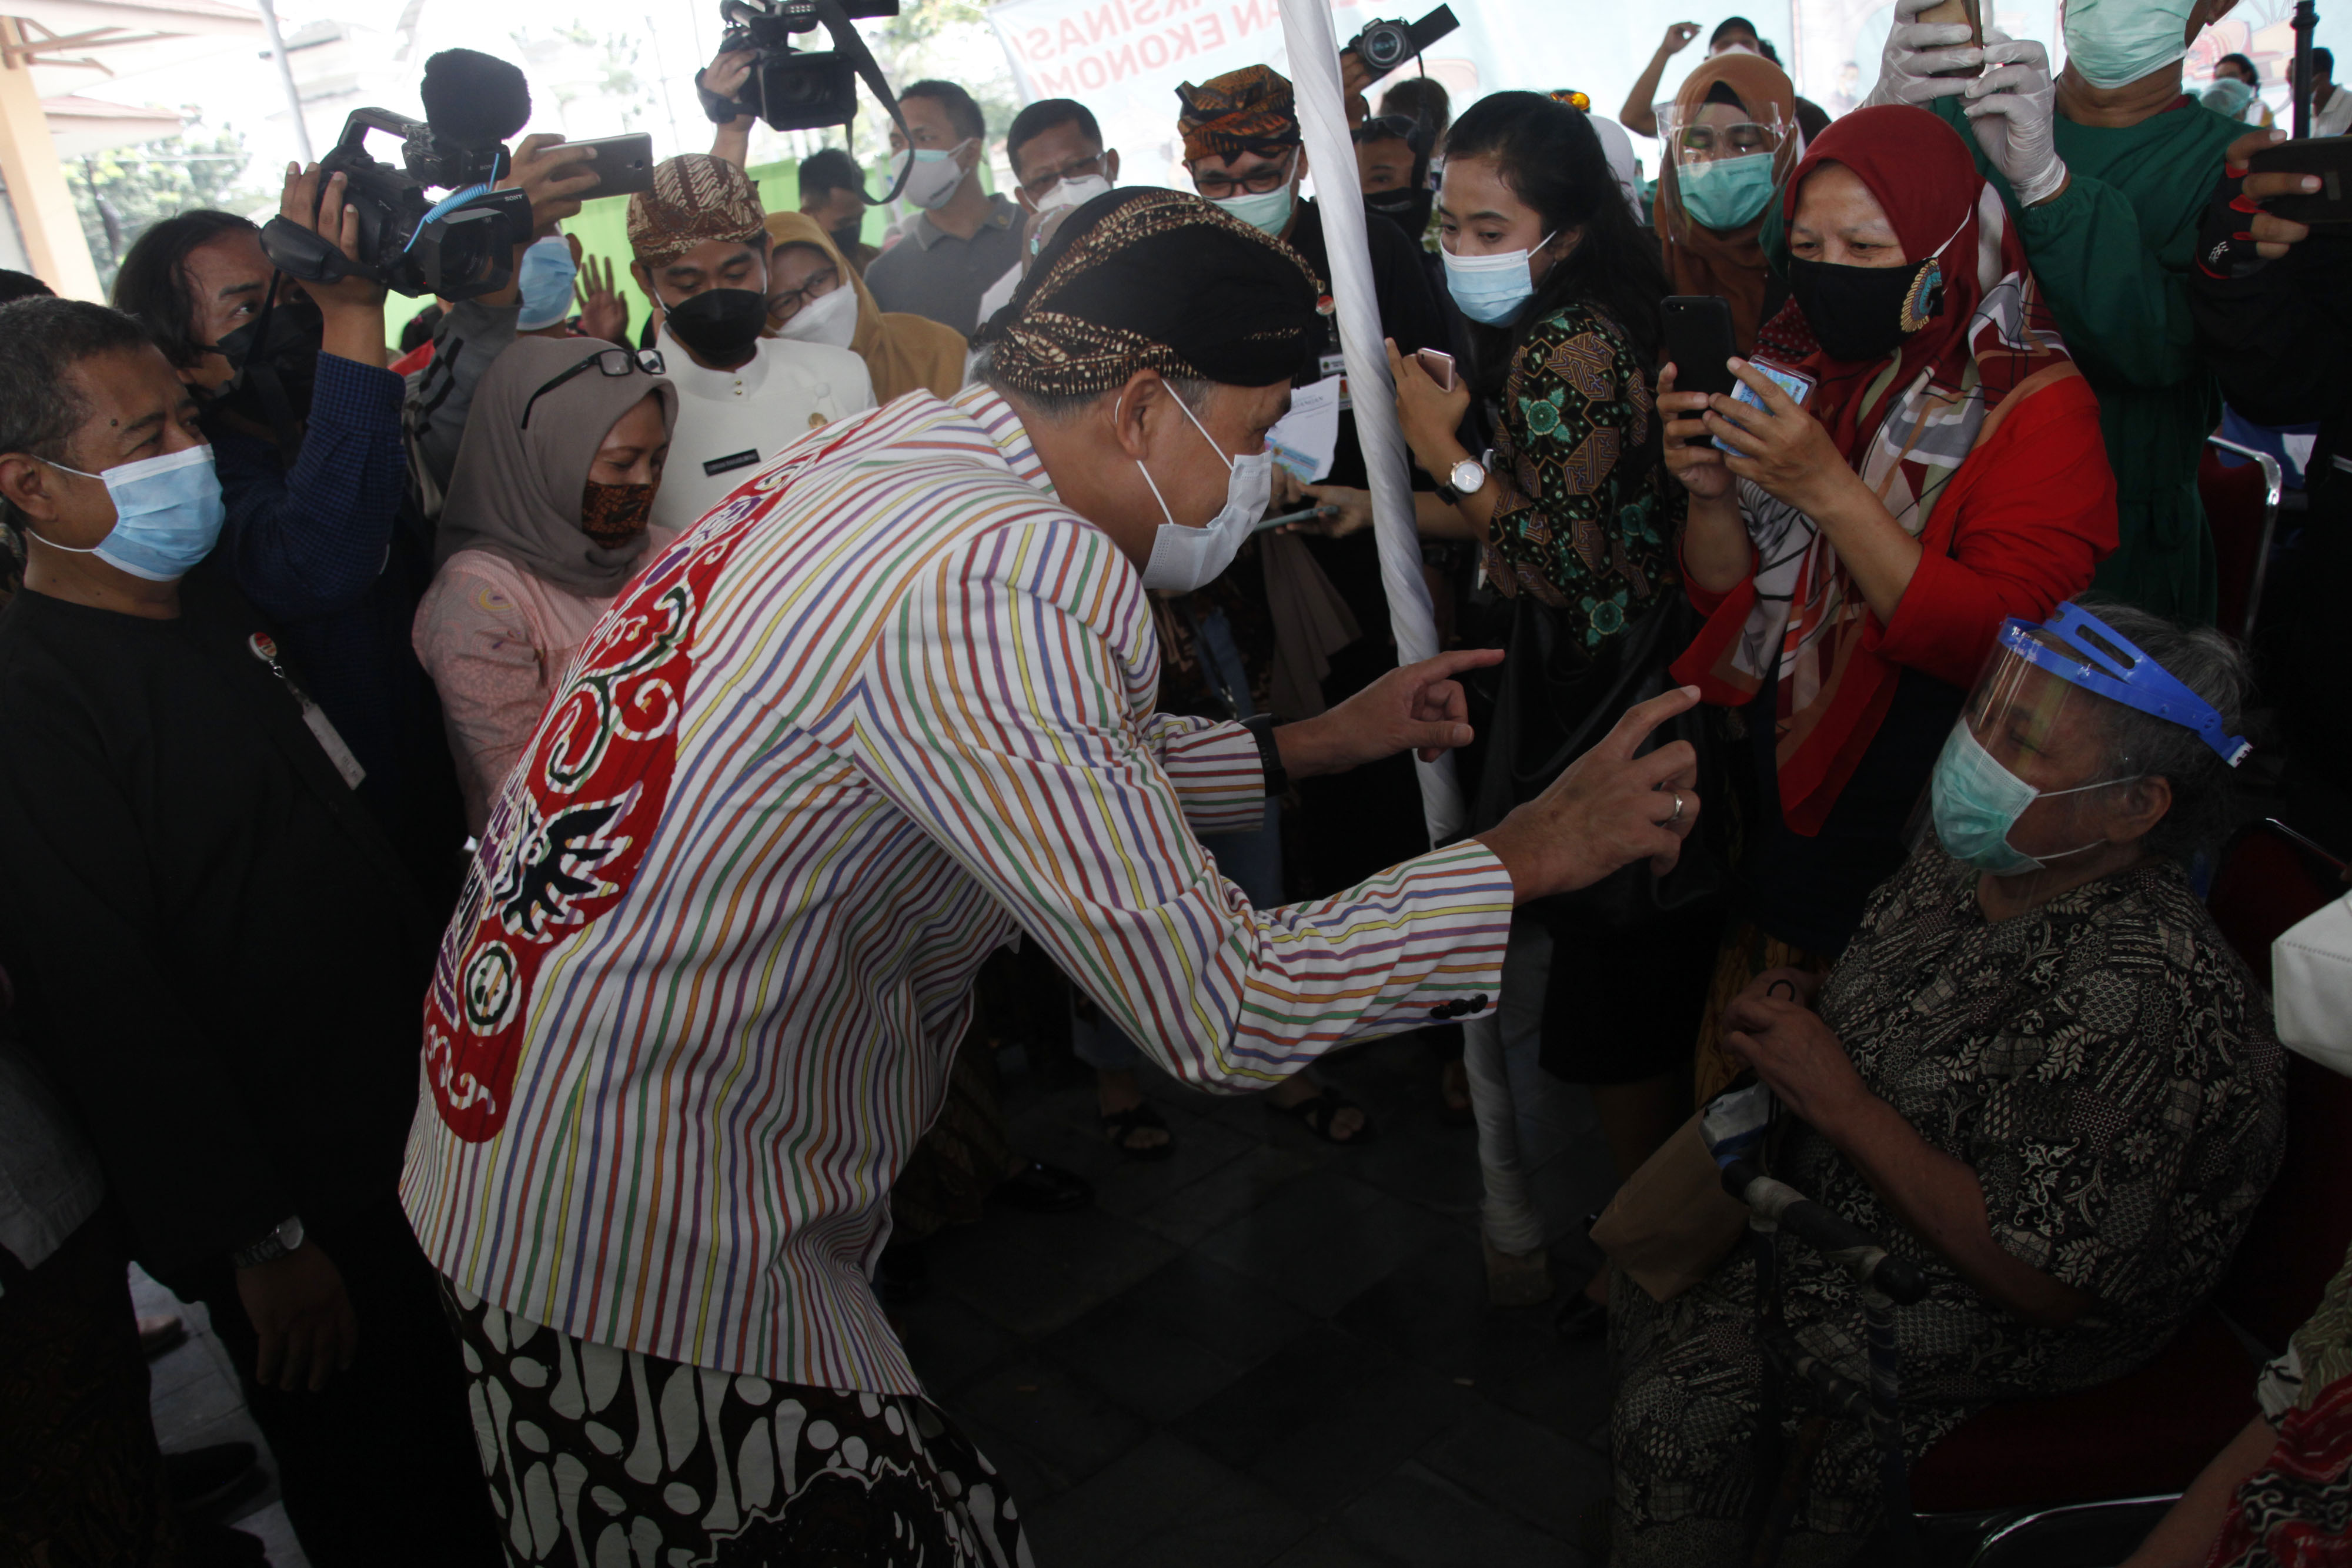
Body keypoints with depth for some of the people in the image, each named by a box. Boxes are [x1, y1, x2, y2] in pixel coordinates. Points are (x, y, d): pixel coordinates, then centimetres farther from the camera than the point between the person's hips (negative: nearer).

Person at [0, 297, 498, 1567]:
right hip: (297, 1197, -8)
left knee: (460, 1443, 26)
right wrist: (259, 1241, -20)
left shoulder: (214, 598, 3)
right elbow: (106, 1009, -23)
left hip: (408, 1119, 8)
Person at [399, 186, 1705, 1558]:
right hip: (627, 1229, -9)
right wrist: (1533, 853, -13)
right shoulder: (993, 582, -27)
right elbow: (1224, 1015, -25)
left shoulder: (899, 452, 3)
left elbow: (1059, 774, 18)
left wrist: (1307, 746, 15)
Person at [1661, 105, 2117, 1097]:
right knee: (1740, 1088, 15)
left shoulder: (2034, 402, -12)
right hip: (1773, 795, 4)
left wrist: (1830, 490, -28)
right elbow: (1725, 598, 4)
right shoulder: (1798, 371, 3)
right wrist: (1709, 493, -17)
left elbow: (2005, 648, -23)